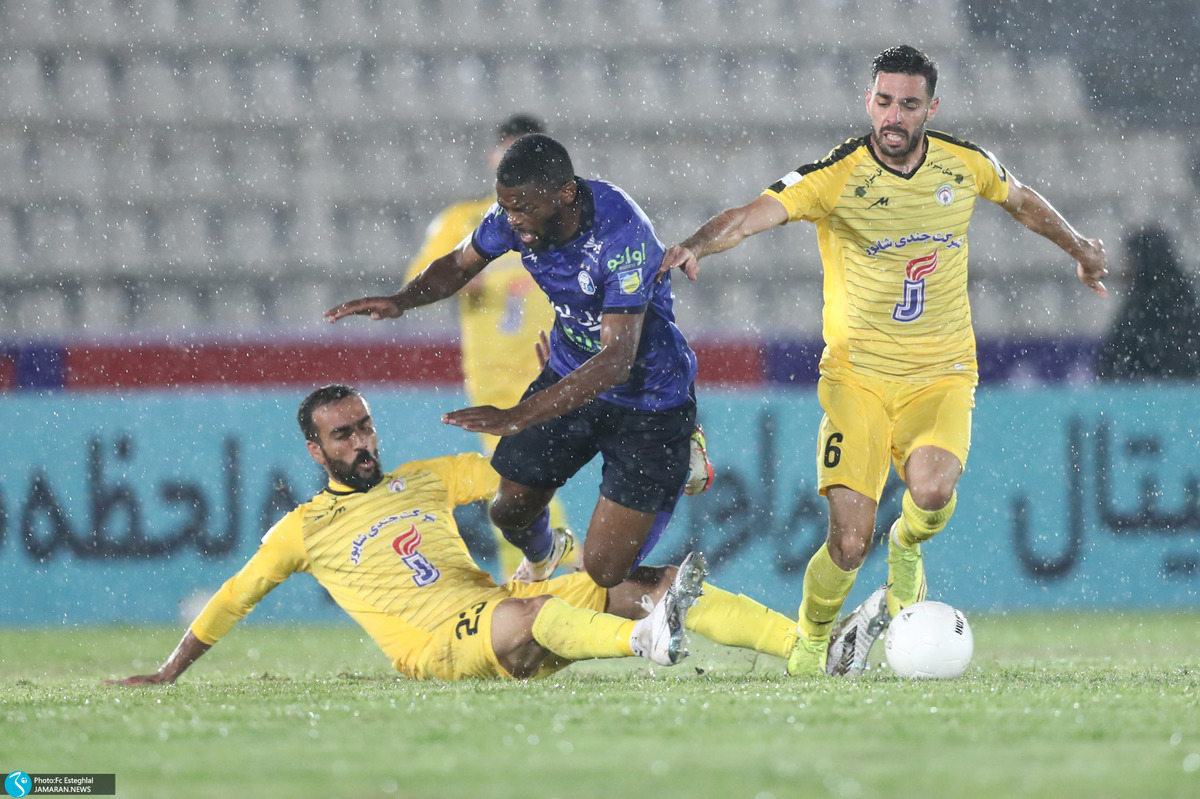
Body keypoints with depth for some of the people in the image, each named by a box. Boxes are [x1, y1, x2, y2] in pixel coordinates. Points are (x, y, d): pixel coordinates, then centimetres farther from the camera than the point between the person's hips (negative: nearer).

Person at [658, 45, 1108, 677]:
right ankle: (811, 643, 16)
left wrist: (1078, 249, 35)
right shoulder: (837, 176, -12)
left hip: (941, 375, 2)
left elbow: (1021, 200, 22)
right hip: (857, 375, -2)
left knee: (932, 489, -29)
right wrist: (699, 243, -46)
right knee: (849, 541, -14)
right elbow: (757, 213, -27)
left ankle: (907, 548, 8)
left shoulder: (965, 166, 0)